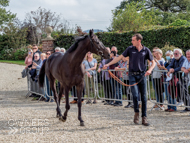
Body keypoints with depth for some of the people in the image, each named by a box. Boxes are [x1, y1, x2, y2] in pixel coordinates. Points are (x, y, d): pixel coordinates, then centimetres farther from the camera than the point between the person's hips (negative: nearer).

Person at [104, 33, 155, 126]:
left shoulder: (146, 50, 2)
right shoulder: (130, 49, 3)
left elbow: (153, 62, 7)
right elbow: (120, 57, 6)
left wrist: (150, 70, -12)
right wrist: (108, 64, 0)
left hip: (142, 75, 0)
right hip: (132, 75, 0)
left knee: (143, 97, 1)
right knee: (135, 95, -14)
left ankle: (144, 118, 8)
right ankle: (136, 113, 9)